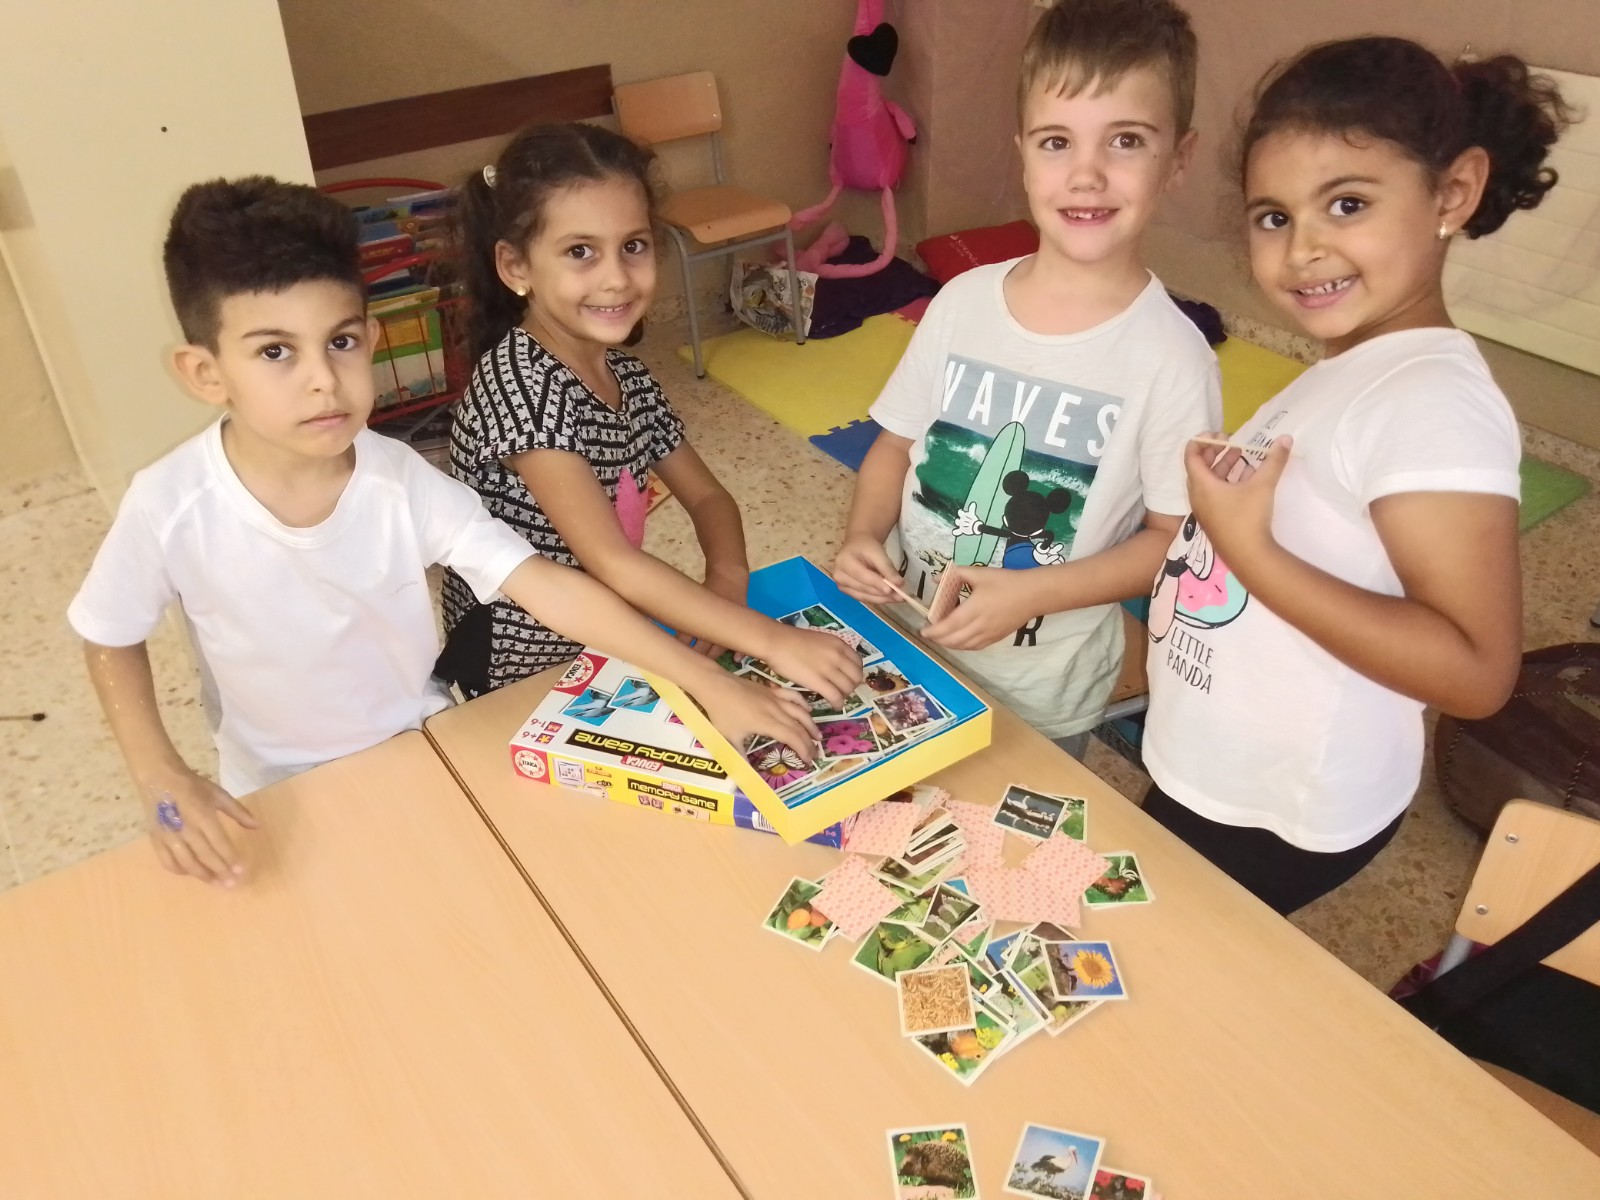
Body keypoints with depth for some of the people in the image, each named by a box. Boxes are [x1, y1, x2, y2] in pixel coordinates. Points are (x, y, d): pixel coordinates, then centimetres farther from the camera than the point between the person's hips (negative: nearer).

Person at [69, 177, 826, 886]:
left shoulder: (401, 483, -24)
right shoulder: (170, 508, -25)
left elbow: (552, 588, -28)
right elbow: (110, 641, -7)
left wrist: (710, 682, -32)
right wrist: (163, 782, -20)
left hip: (424, 751, 1)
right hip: (281, 797, 0)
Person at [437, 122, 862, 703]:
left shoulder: (626, 374, 0)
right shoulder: (519, 383, -23)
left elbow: (707, 496, 7)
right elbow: (613, 564, -29)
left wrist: (727, 576, -14)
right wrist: (772, 640, -33)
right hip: (518, 675, -6)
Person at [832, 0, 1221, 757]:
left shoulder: (1170, 355, -18)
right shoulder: (963, 300, -7)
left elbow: (1177, 538, -11)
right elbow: (897, 442, 4)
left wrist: (1032, 594, -22)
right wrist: (863, 536, -14)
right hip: (898, 643, 4)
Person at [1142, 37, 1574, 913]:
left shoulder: (1431, 400, -24)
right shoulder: (1348, 371, 3)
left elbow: (1476, 670, -29)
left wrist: (1249, 550, -31)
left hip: (1281, 816, -8)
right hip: (1210, 775, 9)